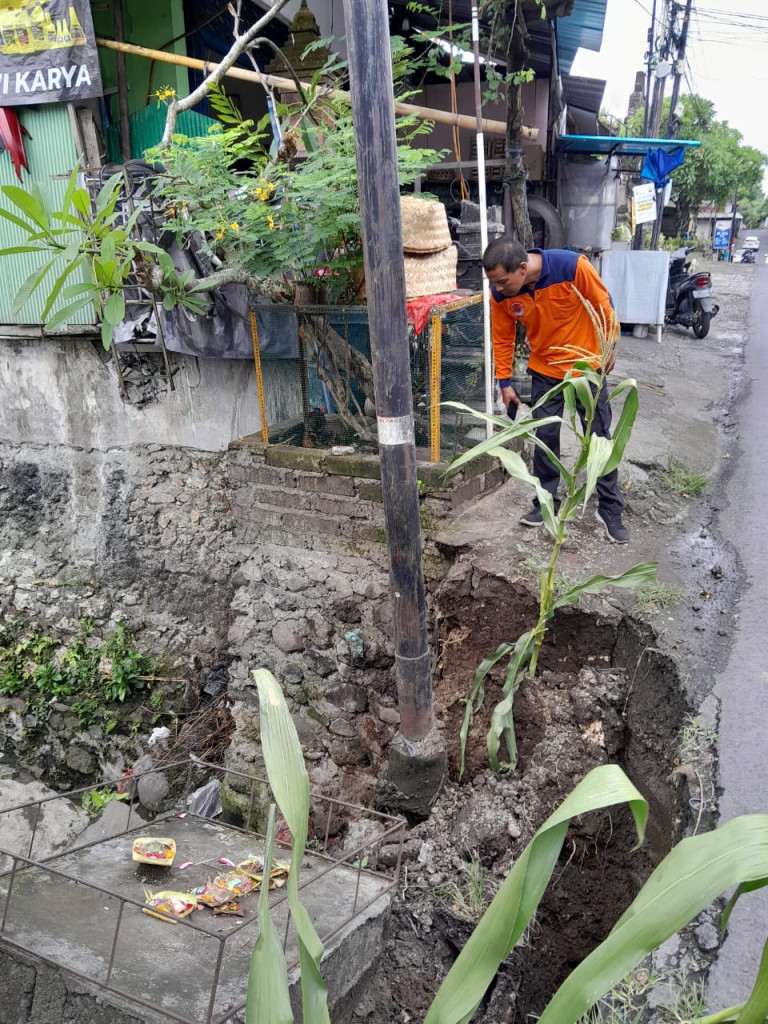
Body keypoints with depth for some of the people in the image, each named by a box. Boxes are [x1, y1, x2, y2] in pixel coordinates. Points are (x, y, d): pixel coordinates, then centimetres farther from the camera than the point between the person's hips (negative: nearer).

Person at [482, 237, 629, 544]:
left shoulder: (573, 267, -29)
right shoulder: (500, 294, -17)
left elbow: (603, 305, -13)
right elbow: (502, 339, -2)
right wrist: (504, 382, 0)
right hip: (545, 371, 3)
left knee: (599, 437, 5)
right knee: (545, 436, 5)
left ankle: (610, 510, 15)